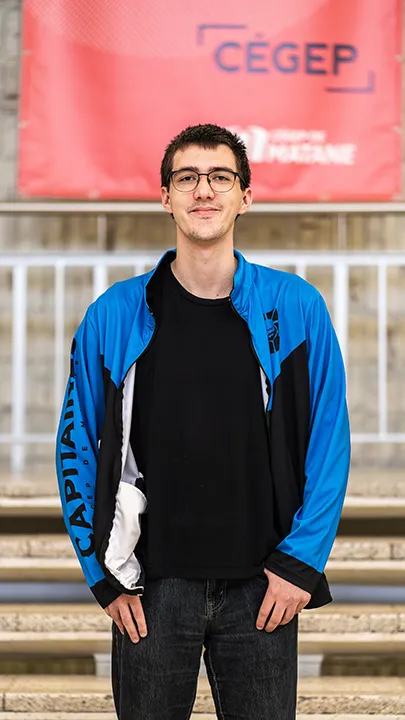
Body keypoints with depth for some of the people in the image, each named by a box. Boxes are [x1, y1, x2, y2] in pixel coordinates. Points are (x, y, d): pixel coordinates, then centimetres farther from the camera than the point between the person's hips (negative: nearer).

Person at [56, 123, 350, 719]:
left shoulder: (296, 309, 1)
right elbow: (77, 449, 4)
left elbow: (329, 444, 2)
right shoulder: (116, 317, 1)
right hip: (151, 589, 0)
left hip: (261, 590, 0)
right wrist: (106, 577, -1)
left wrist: (301, 562, -4)